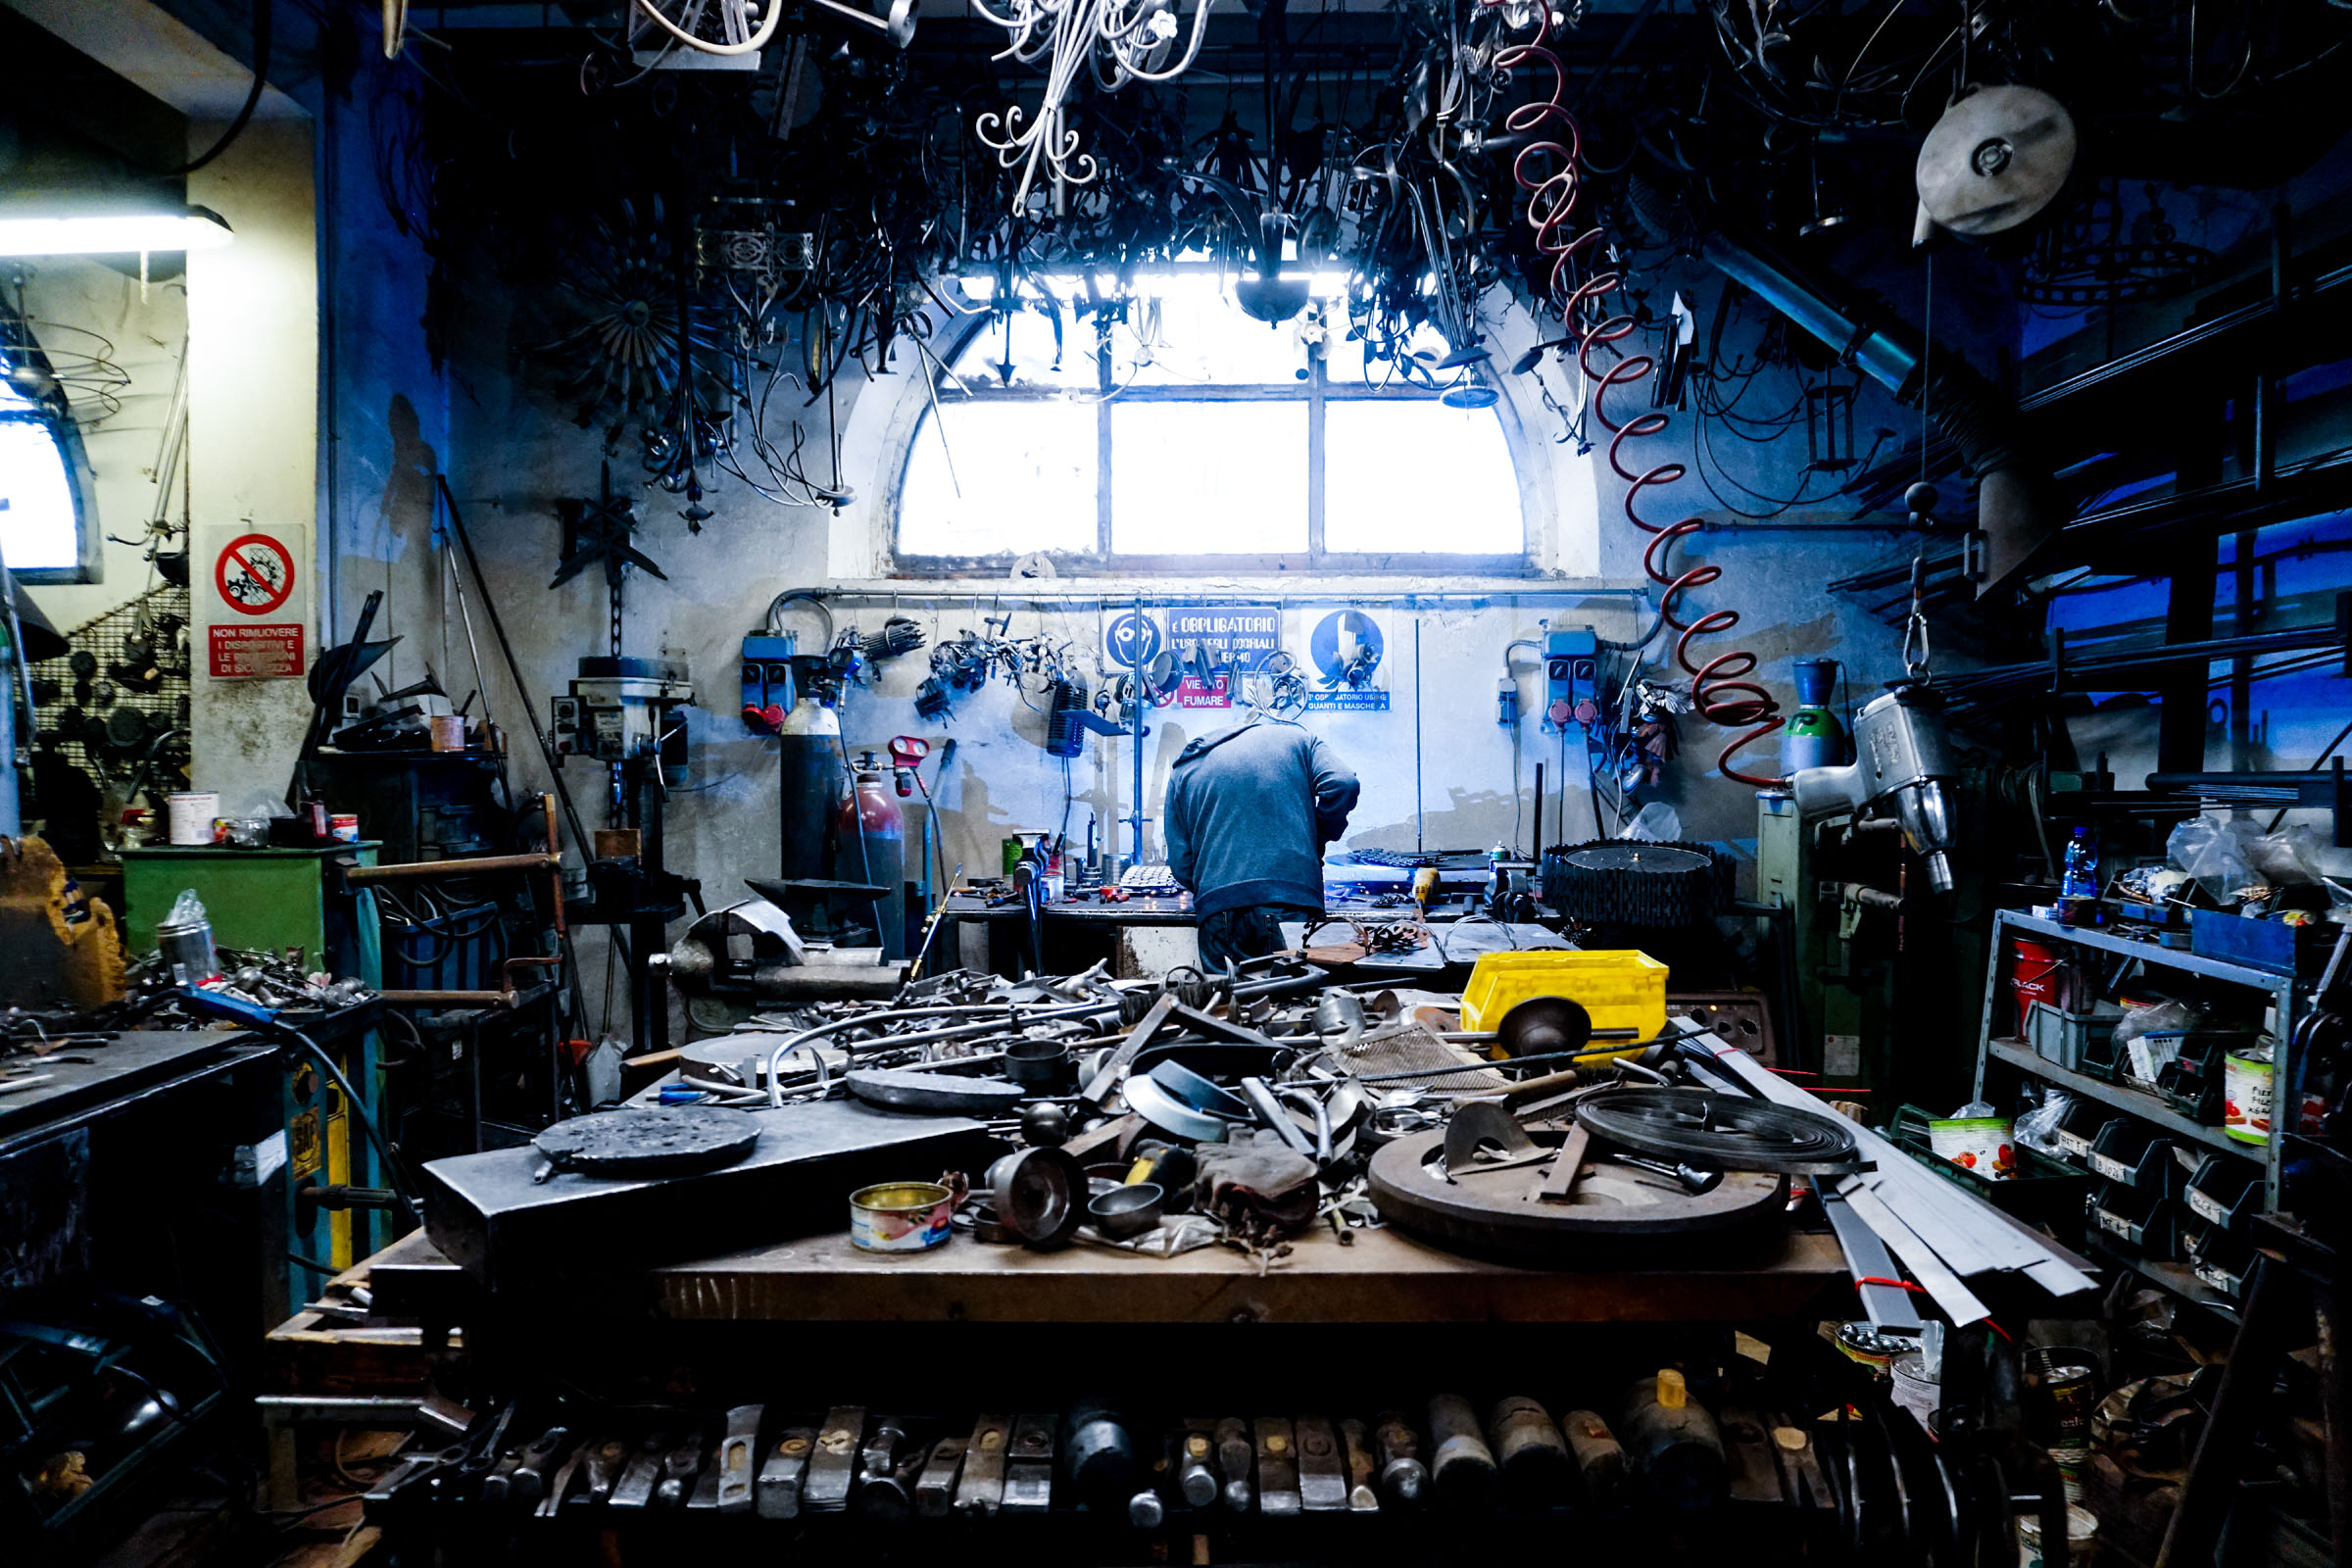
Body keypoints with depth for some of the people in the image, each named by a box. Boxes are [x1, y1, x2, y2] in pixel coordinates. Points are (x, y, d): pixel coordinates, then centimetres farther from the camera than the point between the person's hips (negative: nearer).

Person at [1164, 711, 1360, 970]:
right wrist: (1314, 843, 12)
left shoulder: (1184, 769, 20)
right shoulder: (1295, 737, 17)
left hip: (1220, 916, 1)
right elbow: (1343, 784, -2)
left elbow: (1181, 865, 12)